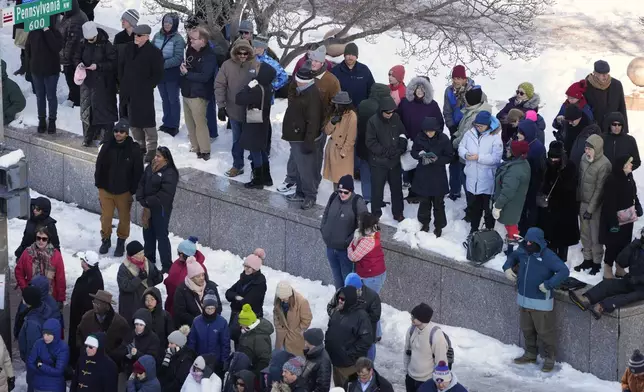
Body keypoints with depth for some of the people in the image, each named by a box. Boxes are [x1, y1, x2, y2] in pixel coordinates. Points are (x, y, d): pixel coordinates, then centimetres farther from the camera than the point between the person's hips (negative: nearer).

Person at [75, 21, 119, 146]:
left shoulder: (105, 45, -12)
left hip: (102, 83, -5)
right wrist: (79, 63, -9)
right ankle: (88, 137, 18)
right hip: (87, 81, 5)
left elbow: (113, 63, -12)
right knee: (86, 109, 8)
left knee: (104, 108, 1)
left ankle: (108, 138, 9)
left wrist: (98, 66, -22)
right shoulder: (83, 44, 2)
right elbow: (76, 58, 14)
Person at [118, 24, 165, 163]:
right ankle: (141, 145, 27)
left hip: (144, 94, -6)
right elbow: (120, 66, 20)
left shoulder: (154, 52, -9)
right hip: (128, 93, 6)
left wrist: (148, 87, -11)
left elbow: (158, 75, -7)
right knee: (133, 121, 12)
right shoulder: (128, 49, 9)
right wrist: (122, 83, 12)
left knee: (147, 121, -6)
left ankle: (151, 149, 2)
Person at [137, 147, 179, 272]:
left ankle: (167, 265, 4)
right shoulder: (150, 168, 5)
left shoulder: (170, 173, -19)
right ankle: (149, 259, 38)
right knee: (148, 234, 20)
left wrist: (149, 202, -20)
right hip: (148, 207, 8)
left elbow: (165, 194, -25)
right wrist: (142, 200, -8)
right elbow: (141, 184, 6)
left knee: (161, 236, -4)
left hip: (161, 209, -8)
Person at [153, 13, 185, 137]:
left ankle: (174, 125, 18)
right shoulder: (157, 36, 0)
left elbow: (178, 58, -19)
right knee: (165, 99, 18)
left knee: (173, 100, 8)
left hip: (172, 75, -5)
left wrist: (163, 64, -24)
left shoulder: (178, 39, -15)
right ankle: (166, 123, 31)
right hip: (159, 73, 5)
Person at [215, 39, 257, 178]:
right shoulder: (227, 65, -7)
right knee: (237, 140, 15)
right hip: (234, 111, 2)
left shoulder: (255, 65, -10)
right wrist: (221, 106, -5)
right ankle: (237, 165, 29)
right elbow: (219, 86, -3)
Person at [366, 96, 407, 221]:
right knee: (377, 189, 5)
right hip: (378, 162, -4)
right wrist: (386, 152, -19)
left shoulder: (396, 118, -4)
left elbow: (402, 132, 11)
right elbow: (370, 142, -16)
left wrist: (402, 144, -9)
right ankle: (376, 214, 18)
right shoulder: (373, 121, -17)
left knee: (397, 188, 16)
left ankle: (398, 213, 31)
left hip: (394, 160, 4)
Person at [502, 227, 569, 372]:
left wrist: (548, 285, -30)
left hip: (541, 302, -7)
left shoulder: (548, 256, -22)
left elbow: (564, 271, -27)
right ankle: (530, 354, 38)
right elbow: (512, 257, 20)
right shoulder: (522, 251, -3)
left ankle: (550, 357, 19)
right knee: (527, 329, 21)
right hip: (523, 299, 7)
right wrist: (508, 267, 0)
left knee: (545, 331, 3)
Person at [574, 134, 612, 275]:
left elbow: (599, 190, -19)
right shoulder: (585, 158, -1)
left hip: (596, 205, -6)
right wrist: (578, 199, 13)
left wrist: (591, 209, -17)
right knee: (585, 233, 15)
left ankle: (597, 262, 18)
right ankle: (587, 259, 28)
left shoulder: (604, 165, -22)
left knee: (595, 235, 4)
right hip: (583, 202, 7)